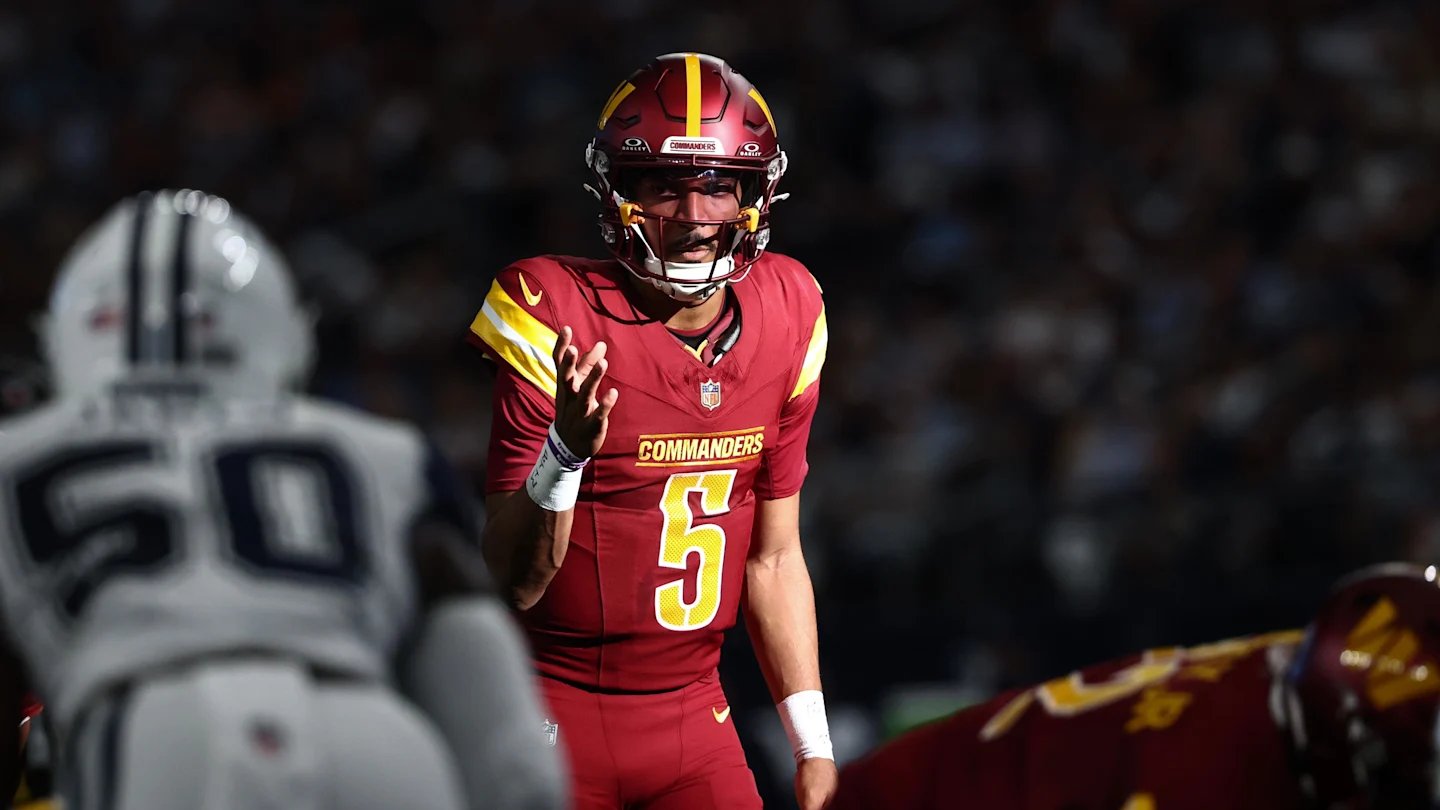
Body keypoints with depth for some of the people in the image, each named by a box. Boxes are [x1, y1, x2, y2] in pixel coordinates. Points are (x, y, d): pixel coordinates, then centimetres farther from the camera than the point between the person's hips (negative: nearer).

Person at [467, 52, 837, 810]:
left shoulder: (783, 316, 2)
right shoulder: (556, 321, -14)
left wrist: (814, 748, 10)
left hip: (693, 716, 4)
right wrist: (565, 453, -30)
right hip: (556, 716, -4)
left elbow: (774, 557, 11)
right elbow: (513, 584, -14)